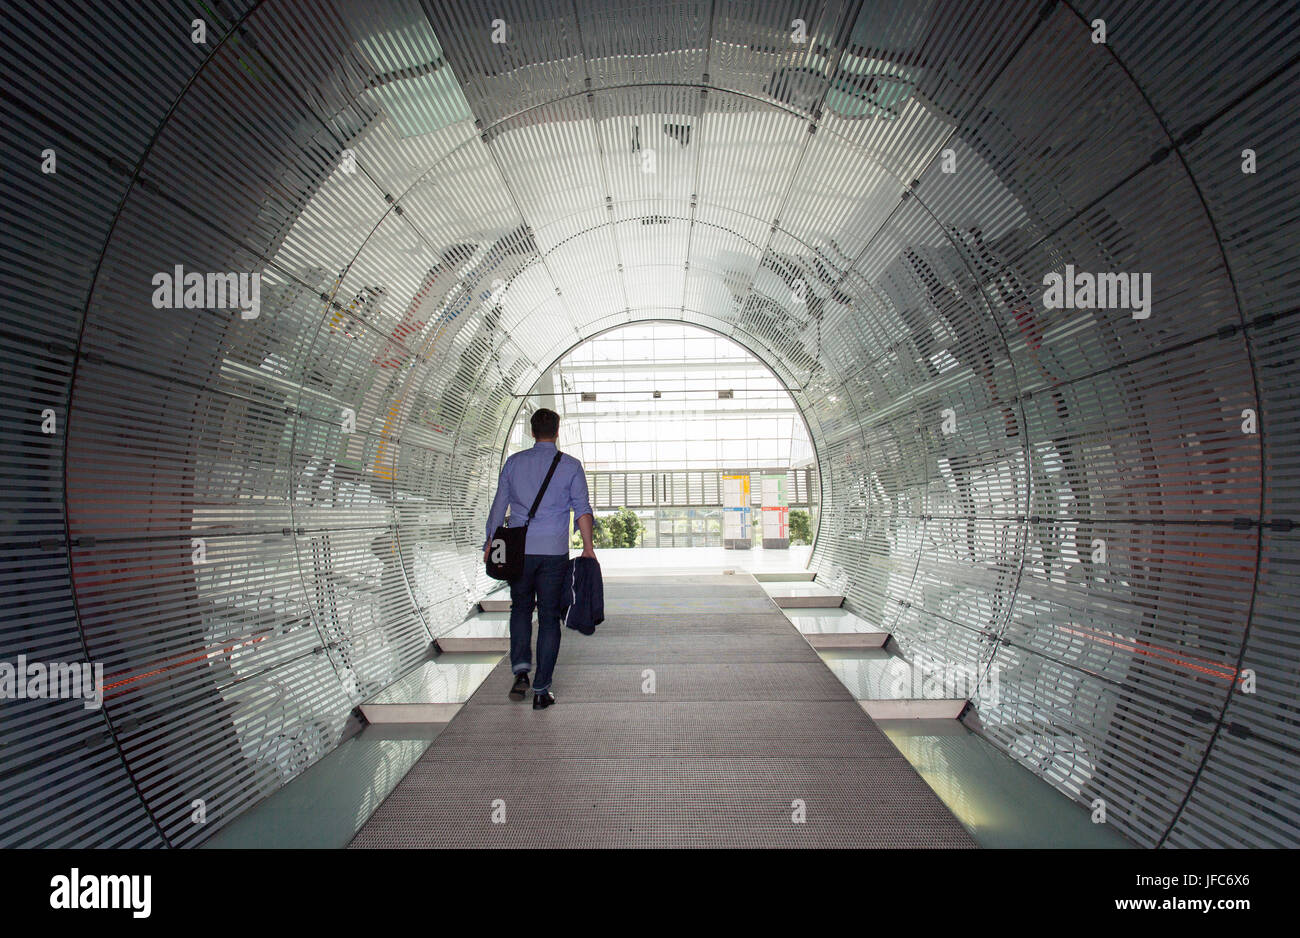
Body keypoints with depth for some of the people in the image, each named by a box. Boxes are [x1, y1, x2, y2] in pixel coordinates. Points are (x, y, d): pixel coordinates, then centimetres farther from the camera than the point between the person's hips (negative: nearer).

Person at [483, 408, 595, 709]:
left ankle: (521, 668, 5)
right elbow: (582, 509, -4)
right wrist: (588, 546, 3)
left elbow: (498, 506, 8)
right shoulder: (570, 466, 0)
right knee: (549, 617, 6)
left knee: (521, 608, 21)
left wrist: (490, 544, 16)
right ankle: (541, 690, 8)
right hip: (554, 552, -1)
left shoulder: (514, 462, 5)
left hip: (519, 550, 2)